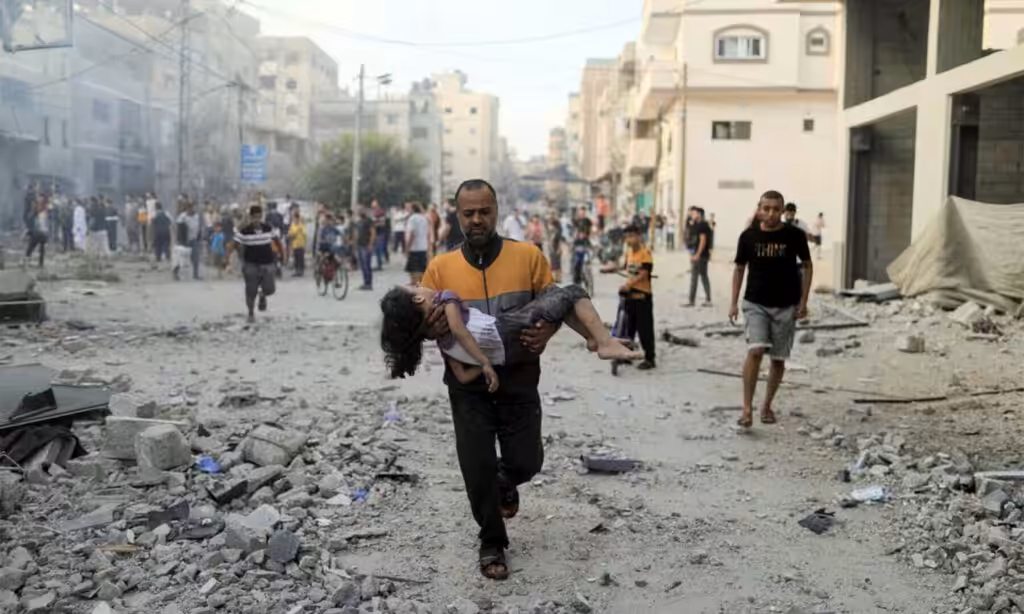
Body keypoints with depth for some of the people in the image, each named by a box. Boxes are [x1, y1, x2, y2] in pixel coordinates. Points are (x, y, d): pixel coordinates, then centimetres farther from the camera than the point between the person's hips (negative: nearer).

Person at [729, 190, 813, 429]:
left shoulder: (795, 235, -6)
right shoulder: (749, 236, -4)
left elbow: (807, 266, 4)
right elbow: (739, 269, 6)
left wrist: (803, 301, -2)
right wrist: (734, 302, 1)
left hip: (786, 306, 1)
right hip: (755, 304, -1)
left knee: (778, 359, 8)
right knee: (755, 351, -18)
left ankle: (767, 405, 26)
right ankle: (747, 408, -13)